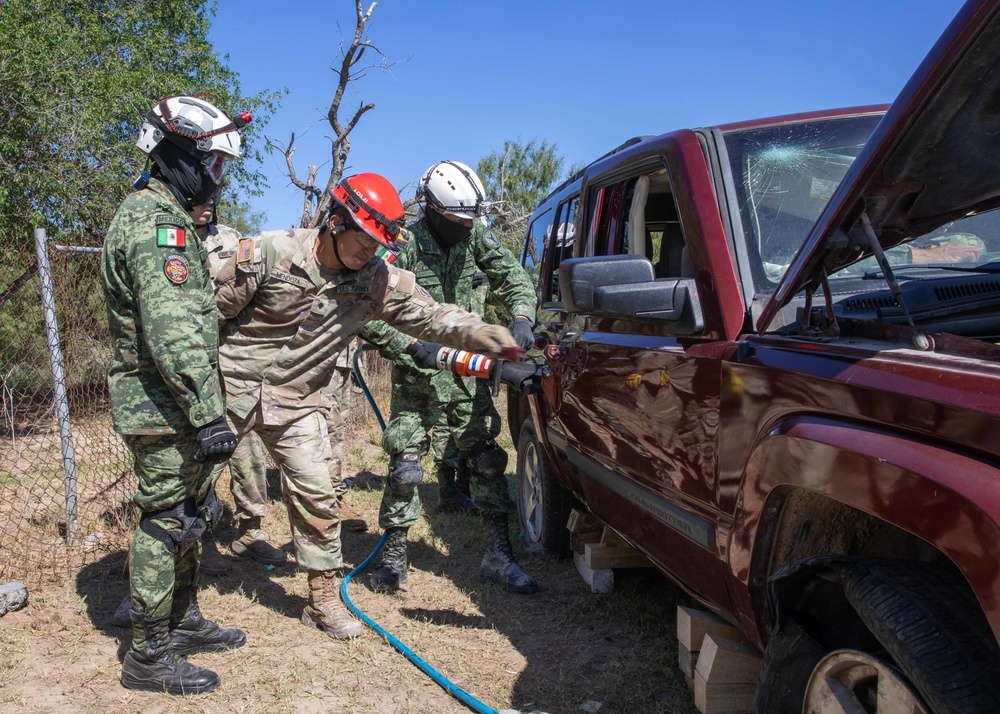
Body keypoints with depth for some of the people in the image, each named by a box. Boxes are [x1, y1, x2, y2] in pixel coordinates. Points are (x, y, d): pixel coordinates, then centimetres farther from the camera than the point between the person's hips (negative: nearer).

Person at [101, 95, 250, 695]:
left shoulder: (168, 216, 17)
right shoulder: (154, 221, -18)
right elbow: (172, 331, -27)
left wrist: (206, 407, 28)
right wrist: (208, 414, -28)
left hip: (176, 404, 10)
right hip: (165, 406, -10)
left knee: (189, 515, 19)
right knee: (166, 523, -2)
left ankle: (184, 622, 33)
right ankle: (149, 657, 11)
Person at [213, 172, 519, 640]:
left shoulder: (378, 280, -8)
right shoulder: (268, 253, -18)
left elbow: (431, 315, -10)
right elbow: (211, 311, -9)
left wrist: (490, 336, -27)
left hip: (297, 402, 3)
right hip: (230, 387, -2)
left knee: (317, 494, 1)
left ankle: (323, 599, 17)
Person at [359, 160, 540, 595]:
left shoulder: (475, 238, -2)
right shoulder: (403, 246, -15)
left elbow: (514, 277, 1)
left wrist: (521, 318, -19)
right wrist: (413, 346, -28)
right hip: (416, 373, -4)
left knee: (485, 456, 2)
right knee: (405, 460, -3)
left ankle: (499, 555, 10)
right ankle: (394, 554, 15)